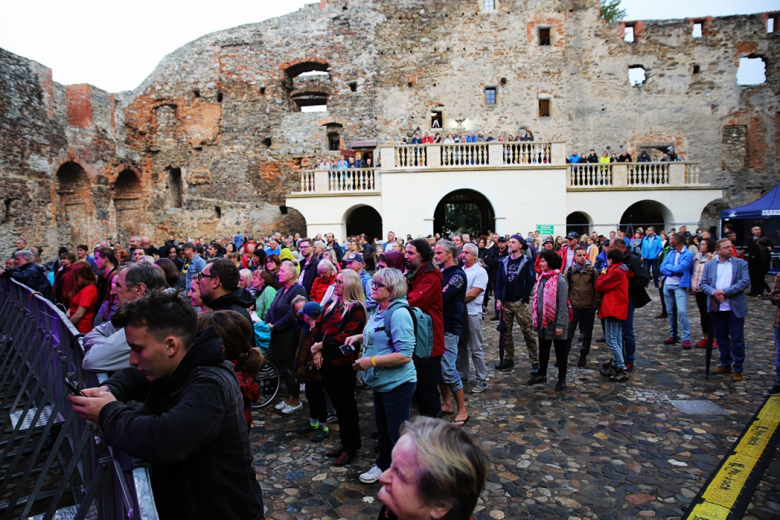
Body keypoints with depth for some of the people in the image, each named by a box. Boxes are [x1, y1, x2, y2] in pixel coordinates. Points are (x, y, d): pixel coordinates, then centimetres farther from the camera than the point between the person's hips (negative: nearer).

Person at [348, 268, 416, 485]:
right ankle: (383, 465, 45)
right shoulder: (379, 310, 4)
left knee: (398, 433, 7)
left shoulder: (398, 313, -24)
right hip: (381, 381, 9)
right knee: (382, 427, 25)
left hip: (397, 383, -9)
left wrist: (372, 361, -26)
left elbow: (404, 354, -28)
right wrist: (359, 337, 7)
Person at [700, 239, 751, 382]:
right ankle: (725, 364, 28)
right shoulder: (709, 265, 6)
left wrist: (725, 291, -18)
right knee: (721, 337, 13)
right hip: (717, 307, 2)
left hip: (735, 308, -2)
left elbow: (745, 282, -10)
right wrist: (714, 292, -18)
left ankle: (738, 369, 15)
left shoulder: (741, 263, 0)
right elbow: (703, 283, 1)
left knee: (737, 339, 3)